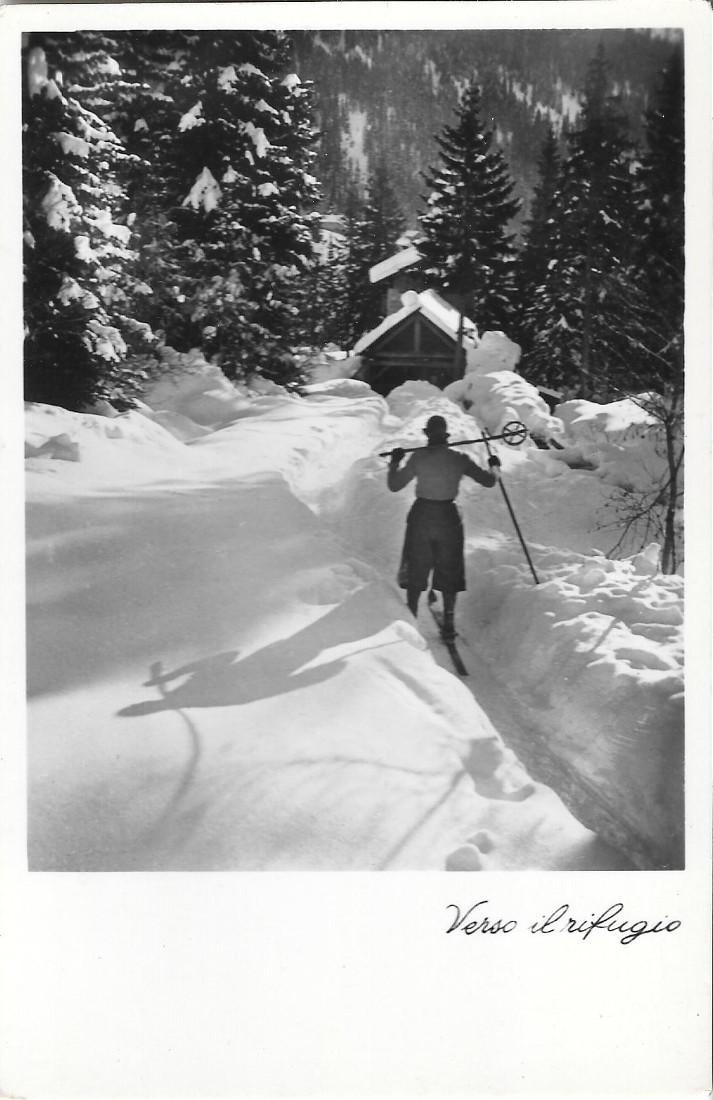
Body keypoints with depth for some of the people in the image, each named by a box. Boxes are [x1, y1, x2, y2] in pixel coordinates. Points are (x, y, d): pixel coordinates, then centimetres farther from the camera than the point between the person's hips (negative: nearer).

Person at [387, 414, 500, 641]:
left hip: (421, 516, 0)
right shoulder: (459, 459, -9)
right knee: (449, 572, 13)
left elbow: (394, 486, -6)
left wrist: (394, 462, 10)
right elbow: (488, 481, 0)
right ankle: (448, 624, 13)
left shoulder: (418, 457, -11)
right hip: (448, 518, 0)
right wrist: (495, 467, 21)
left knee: (415, 572, 13)